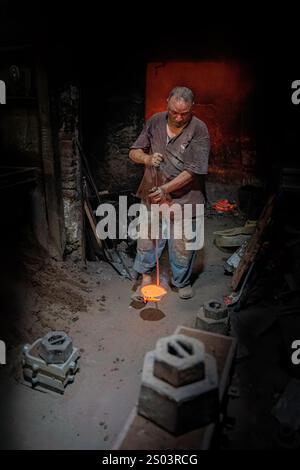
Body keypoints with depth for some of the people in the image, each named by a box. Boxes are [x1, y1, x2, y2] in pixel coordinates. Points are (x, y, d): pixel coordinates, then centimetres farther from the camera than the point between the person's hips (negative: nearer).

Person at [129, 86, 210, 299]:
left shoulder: (199, 130, -12)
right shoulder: (155, 122, 0)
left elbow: (193, 170, -17)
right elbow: (134, 152, 4)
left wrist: (164, 189, -21)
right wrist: (146, 158, -20)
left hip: (183, 197, -3)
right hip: (152, 194, 3)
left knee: (183, 244, 8)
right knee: (147, 237, 11)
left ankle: (182, 282, 32)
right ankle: (146, 277, 33)